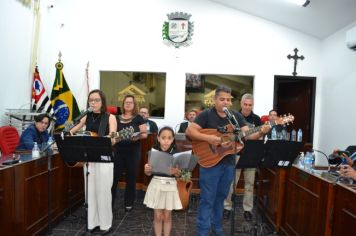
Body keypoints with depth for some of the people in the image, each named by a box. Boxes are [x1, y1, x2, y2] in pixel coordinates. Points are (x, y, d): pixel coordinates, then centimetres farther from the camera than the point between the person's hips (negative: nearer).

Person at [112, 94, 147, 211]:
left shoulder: (138, 118, 0)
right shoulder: (117, 118, 10)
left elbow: (145, 134, -4)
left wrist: (138, 136, -22)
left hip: (133, 151, -2)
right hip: (118, 151, 3)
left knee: (131, 178, 7)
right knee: (114, 176, 4)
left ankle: (129, 203, 22)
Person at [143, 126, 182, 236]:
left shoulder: (176, 153, -6)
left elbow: (178, 174, -4)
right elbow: (149, 173, 0)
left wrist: (175, 171, -25)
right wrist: (147, 169, -22)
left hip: (170, 186, 0)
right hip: (156, 184, 0)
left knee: (167, 216, 12)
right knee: (158, 216, 9)